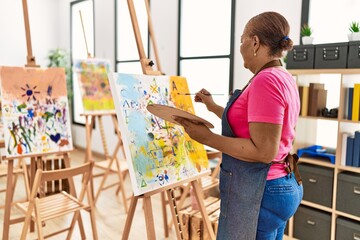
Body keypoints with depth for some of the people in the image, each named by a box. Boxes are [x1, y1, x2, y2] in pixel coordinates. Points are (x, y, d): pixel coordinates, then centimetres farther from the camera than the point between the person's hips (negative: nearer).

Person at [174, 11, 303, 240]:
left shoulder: (266, 80, -21)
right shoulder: (284, 78, 11)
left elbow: (264, 151, -25)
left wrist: (208, 137, -21)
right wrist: (213, 107, 23)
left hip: (258, 192, -10)